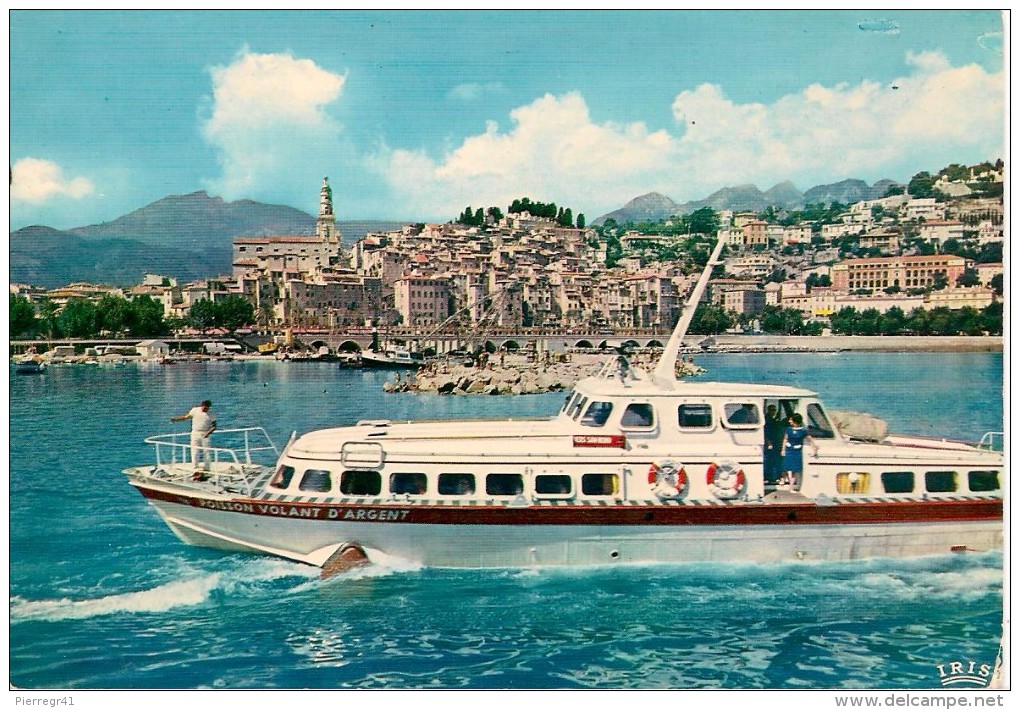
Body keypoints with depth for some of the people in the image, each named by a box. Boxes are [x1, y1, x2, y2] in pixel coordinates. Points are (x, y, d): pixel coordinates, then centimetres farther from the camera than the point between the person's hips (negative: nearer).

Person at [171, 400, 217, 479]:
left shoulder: (211, 415, -1)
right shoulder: (195, 410, 2)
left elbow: (214, 426, -2)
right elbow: (186, 417, 11)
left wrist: (208, 432, -18)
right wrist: (175, 419, 4)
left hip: (205, 434, -1)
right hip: (195, 433, 1)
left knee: (206, 452, -2)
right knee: (194, 452, -2)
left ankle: (206, 469, 6)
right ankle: (196, 470, 3)